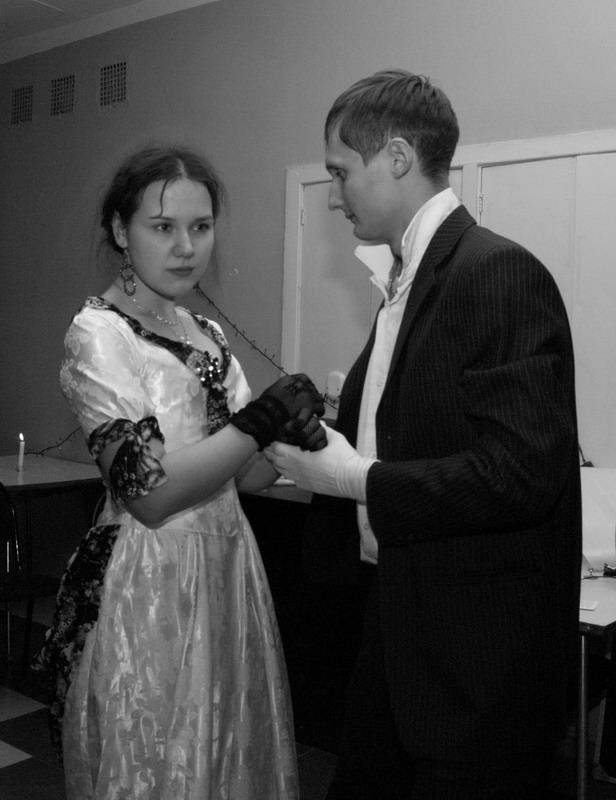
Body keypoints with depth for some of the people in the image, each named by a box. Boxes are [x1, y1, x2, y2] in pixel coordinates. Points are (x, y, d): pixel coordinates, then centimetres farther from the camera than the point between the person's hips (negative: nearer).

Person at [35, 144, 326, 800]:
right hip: (148, 590, -7)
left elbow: (249, 476, 7)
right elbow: (149, 491, -19)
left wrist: (292, 435, -12)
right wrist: (260, 420, -23)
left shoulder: (207, 334, 9)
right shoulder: (98, 333, -12)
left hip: (228, 573, 7)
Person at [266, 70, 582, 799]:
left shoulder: (500, 274, -17)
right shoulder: (405, 282, 10)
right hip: (402, 629, 8)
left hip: (477, 656, -8)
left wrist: (354, 477, -18)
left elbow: (522, 472, -25)